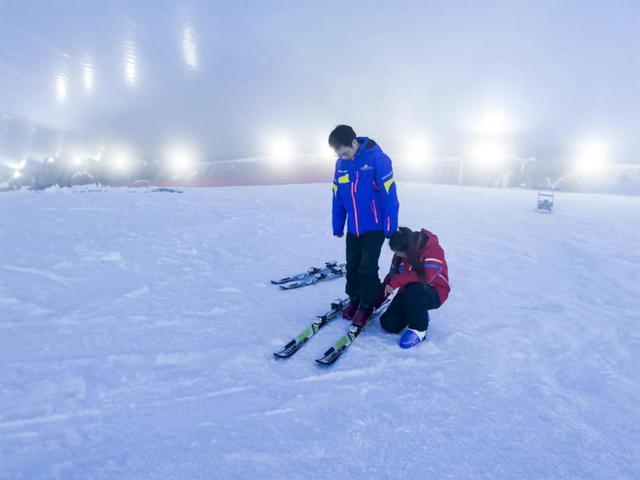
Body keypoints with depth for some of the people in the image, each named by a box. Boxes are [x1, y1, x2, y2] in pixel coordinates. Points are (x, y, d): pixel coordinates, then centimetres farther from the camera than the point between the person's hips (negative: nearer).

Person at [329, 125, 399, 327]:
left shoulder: (376, 158, -17)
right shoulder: (341, 164, 0)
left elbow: (389, 194, -16)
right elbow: (337, 198, 7)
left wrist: (390, 226, -15)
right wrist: (337, 226, 10)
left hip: (375, 227, -5)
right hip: (353, 228, 5)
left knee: (368, 268, -3)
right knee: (352, 266, 11)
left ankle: (367, 305, 16)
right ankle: (354, 299, 31)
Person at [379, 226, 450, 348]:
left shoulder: (434, 250, -23)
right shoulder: (399, 255, -4)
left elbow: (425, 276, -35)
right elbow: (391, 276, 7)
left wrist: (396, 282, -30)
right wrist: (378, 300, 5)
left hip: (434, 294, -6)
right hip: (408, 293, 6)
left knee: (413, 291, -40)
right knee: (389, 324, -8)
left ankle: (418, 329, -17)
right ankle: (419, 314, 20)